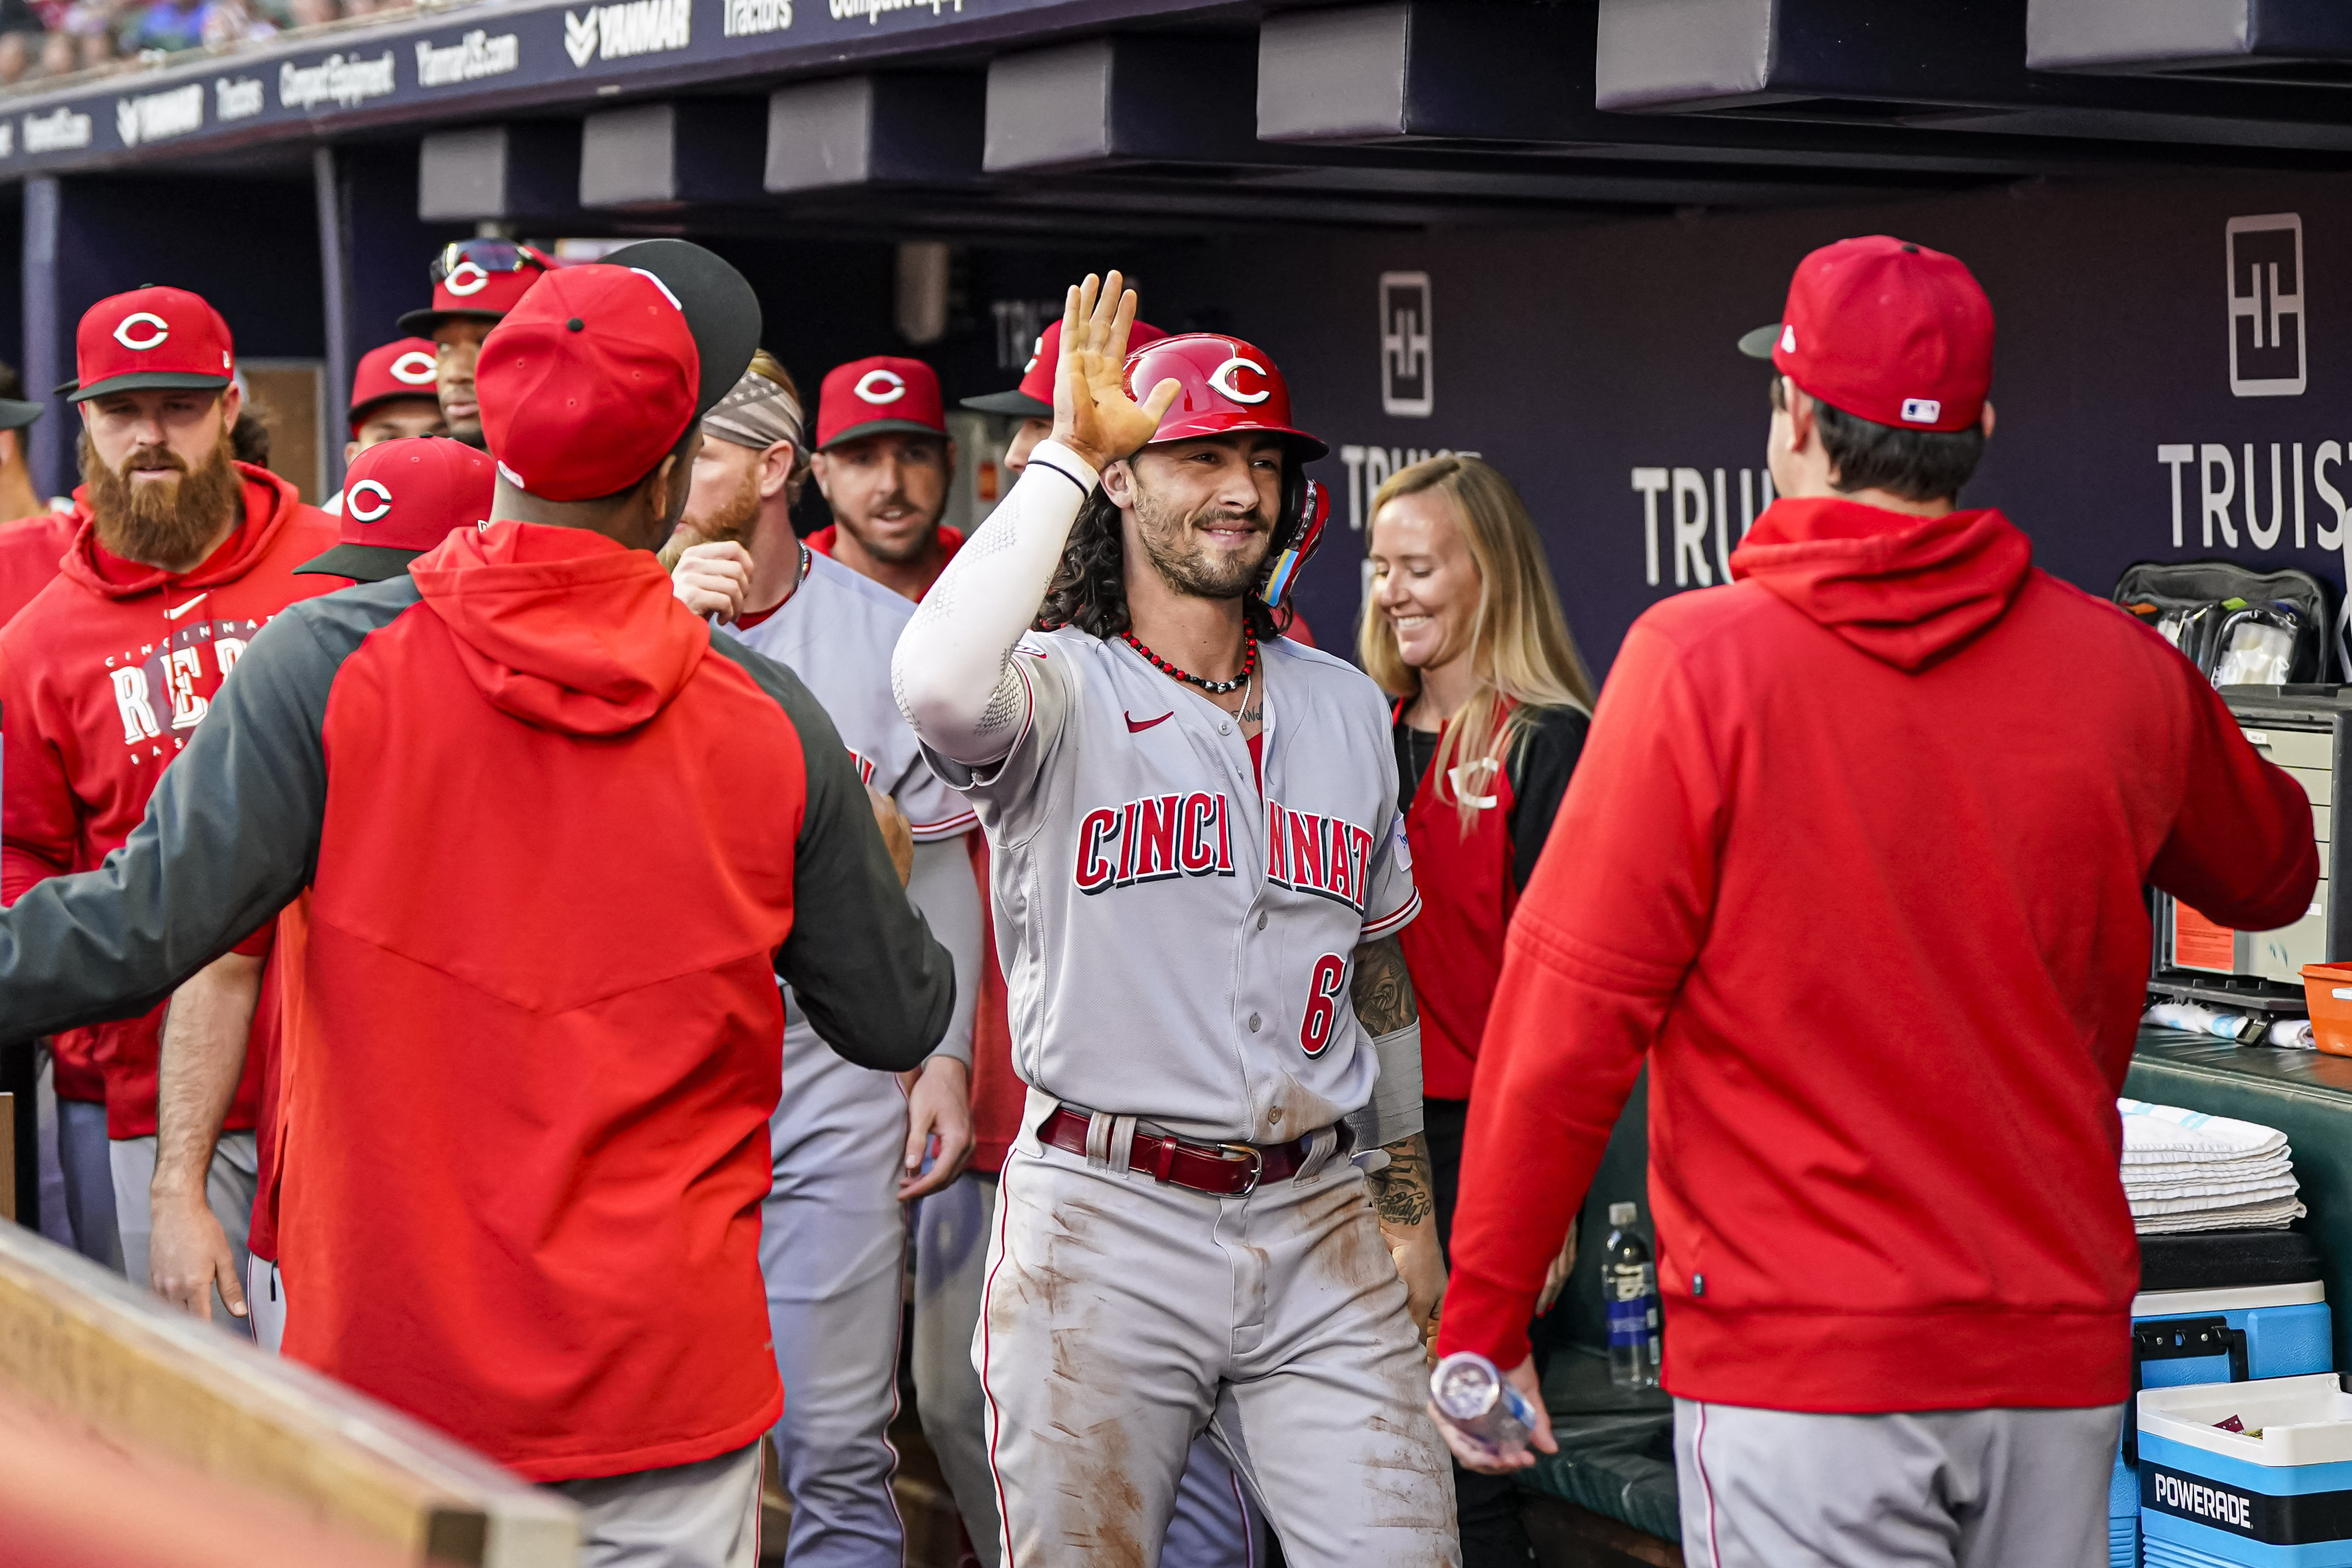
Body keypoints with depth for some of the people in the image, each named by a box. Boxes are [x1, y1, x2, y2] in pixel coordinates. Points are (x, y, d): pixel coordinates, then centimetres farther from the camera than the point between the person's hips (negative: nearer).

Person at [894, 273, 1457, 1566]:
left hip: (1316, 1226, 4)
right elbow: (938, 687, -32)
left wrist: (1406, 1204, 20)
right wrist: (1065, 454, -22)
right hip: (1103, 1221, -4)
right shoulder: (1061, 690, -6)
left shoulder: (1345, 708, 12)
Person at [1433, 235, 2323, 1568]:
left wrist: (1485, 1321, -3)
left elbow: (1572, 1013, -11)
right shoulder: (2123, 672, 1)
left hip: (1799, 1356, -4)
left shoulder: (1698, 663, -10)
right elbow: (2275, 874, 21)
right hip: (2059, 1354, 4)